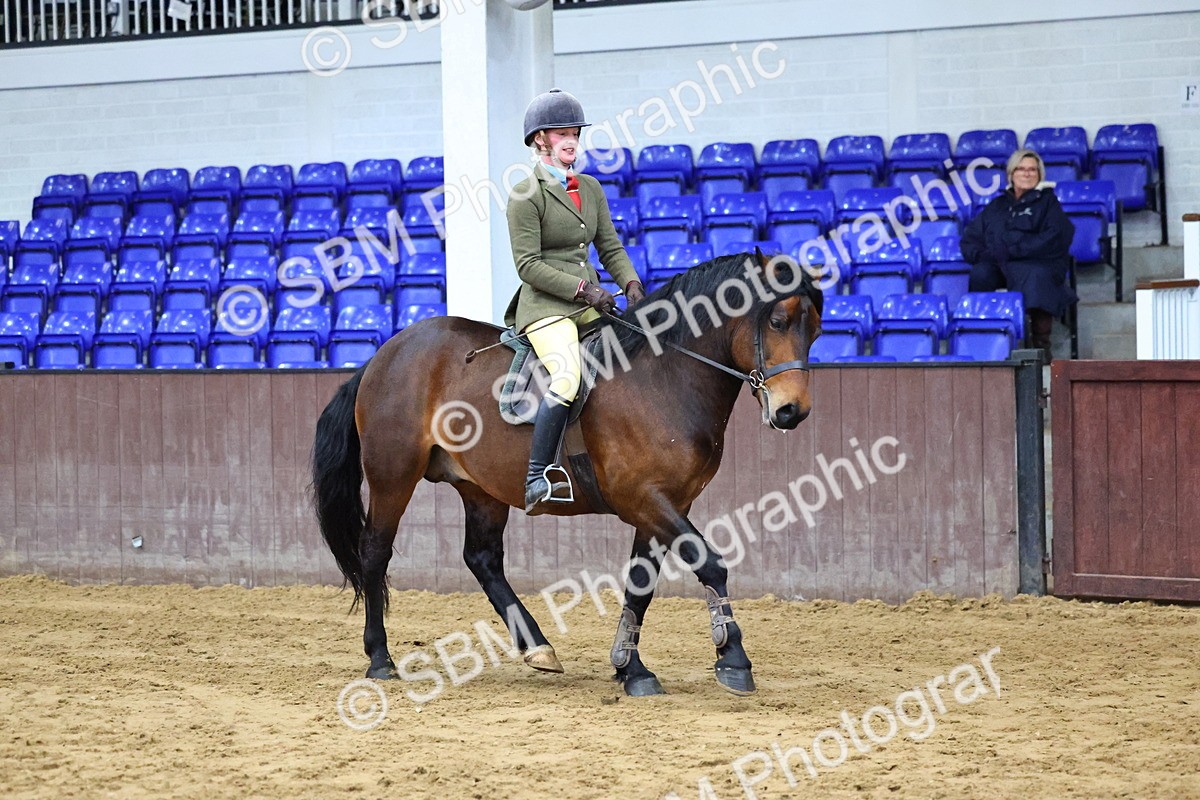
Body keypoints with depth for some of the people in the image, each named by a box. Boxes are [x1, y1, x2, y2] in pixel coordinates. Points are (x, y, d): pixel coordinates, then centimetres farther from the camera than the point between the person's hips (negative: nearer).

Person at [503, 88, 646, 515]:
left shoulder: (590, 188, 16)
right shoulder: (526, 196, -5)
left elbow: (610, 247, 18)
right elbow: (529, 265, -11)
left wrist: (630, 285, -1)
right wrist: (585, 289, -16)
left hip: (590, 303, 8)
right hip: (545, 307, -8)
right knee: (569, 377, -30)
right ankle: (537, 483, -26)